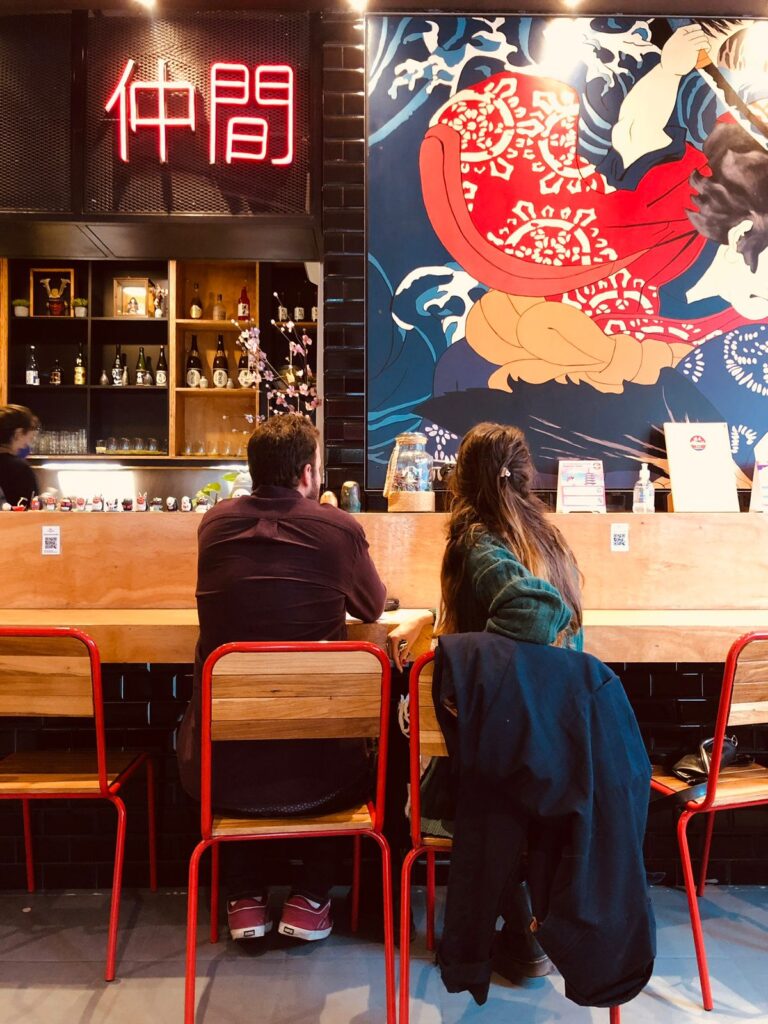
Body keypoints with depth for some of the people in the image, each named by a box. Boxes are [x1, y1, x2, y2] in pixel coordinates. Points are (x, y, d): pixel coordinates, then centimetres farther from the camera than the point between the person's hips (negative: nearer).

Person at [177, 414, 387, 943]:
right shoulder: (339, 528, -9)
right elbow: (373, 608, 10)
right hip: (314, 771, -1)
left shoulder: (215, 523, -1)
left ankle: (246, 899, 33)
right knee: (360, 746, 32)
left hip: (223, 772, 2)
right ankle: (310, 900, 27)